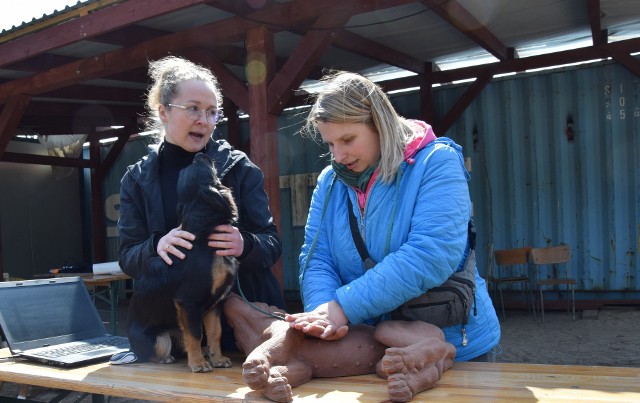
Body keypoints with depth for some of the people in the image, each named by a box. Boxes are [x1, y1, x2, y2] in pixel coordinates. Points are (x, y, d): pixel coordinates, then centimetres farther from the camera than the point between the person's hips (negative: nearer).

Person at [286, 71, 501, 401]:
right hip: (368, 347, 5)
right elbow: (316, 259, -5)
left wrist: (344, 306, -30)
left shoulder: (437, 163, -15)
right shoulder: (330, 181, 1)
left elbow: (431, 255, -28)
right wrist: (323, 313, -26)